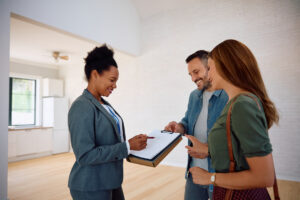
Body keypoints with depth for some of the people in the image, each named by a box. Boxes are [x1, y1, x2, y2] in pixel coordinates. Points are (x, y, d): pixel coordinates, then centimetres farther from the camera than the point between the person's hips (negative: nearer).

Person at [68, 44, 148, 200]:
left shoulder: (104, 104, 7)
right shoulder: (82, 107, -19)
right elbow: (85, 155, -23)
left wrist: (132, 141, -3)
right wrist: (127, 146, -22)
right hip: (90, 187, -8)